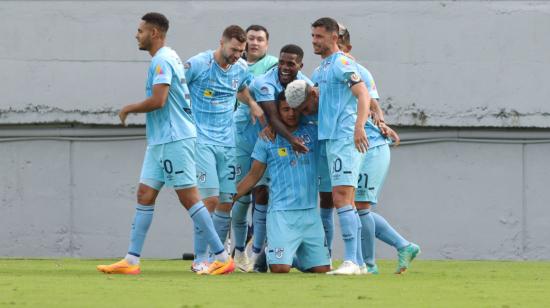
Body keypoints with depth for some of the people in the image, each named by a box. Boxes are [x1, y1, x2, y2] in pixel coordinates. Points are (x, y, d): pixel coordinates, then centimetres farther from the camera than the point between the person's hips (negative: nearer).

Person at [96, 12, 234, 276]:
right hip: (160, 141, 10)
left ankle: (223, 258, -6)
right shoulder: (166, 58, 18)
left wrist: (129, 109, -8)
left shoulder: (162, 61, -14)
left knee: (189, 197, -8)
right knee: (144, 195, 7)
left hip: (174, 140, -10)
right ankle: (131, 261, 6)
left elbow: (158, 100, -23)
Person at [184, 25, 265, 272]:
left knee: (226, 203, 3)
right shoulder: (197, 65, -10)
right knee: (210, 199, -14)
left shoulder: (241, 69, 7)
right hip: (201, 141, -6)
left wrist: (253, 105, 8)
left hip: (228, 143, 6)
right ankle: (200, 259, -6)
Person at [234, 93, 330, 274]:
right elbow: (254, 175, 11)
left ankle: (297, 255, 24)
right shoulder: (268, 138, 7)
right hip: (281, 213, -3)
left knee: (322, 269, -4)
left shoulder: (313, 133, 12)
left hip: (310, 212, 3)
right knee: (280, 268, -18)